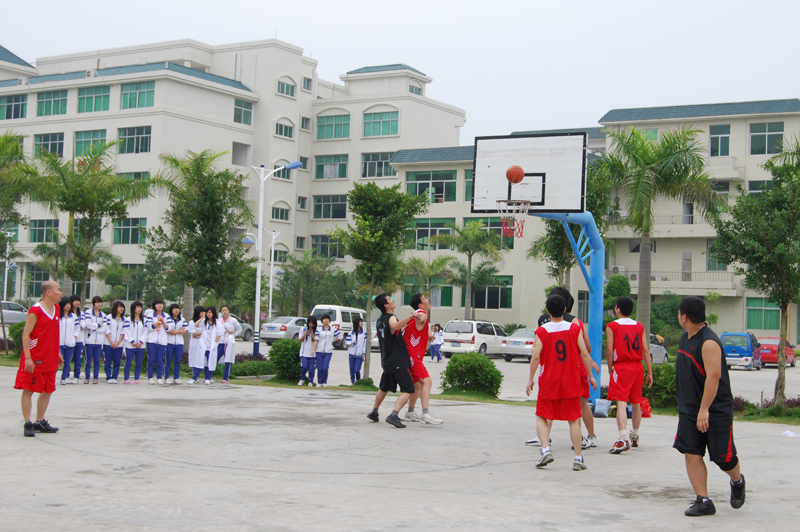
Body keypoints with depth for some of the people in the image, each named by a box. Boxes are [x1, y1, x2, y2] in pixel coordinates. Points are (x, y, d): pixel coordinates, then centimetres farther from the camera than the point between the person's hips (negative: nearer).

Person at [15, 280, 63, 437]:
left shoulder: (56, 309, 9)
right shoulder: (35, 311, -15)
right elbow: (25, 334, -16)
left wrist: (57, 352, 19)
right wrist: (27, 357, -22)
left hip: (50, 359, 8)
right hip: (34, 359, -8)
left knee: (48, 391, 13)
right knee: (28, 390, -3)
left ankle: (40, 422, 23)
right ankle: (28, 424, 1)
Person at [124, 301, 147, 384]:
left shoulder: (144, 320, 11)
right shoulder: (128, 319, 3)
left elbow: (145, 332, 5)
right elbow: (127, 332, -2)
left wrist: (141, 341, -6)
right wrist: (132, 341, -10)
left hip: (140, 345, 2)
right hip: (130, 345, -2)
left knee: (139, 363, 3)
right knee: (128, 362, -3)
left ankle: (136, 379, 9)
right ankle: (126, 379, 3)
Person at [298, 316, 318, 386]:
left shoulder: (316, 331, 5)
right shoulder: (303, 329, 6)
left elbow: (315, 341, -3)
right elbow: (300, 340, 7)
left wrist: (312, 333, -14)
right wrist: (305, 334, -9)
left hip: (312, 353, 0)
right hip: (304, 352, 0)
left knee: (311, 368, -2)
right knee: (304, 367, -10)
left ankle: (310, 381, 12)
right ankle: (302, 379, 13)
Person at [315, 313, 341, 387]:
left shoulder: (333, 330, 6)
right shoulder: (319, 329, 4)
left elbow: (340, 336, 17)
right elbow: (316, 340, 0)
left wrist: (332, 341, 7)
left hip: (328, 352, 0)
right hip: (319, 351, 0)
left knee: (325, 368, -10)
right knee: (319, 368, -1)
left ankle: (324, 382, 7)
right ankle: (319, 382, 13)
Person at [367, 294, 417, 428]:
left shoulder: (379, 320, 14)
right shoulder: (391, 318, -14)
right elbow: (395, 326, -40)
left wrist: (403, 327, 36)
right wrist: (409, 317, -47)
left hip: (386, 360, 9)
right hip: (397, 360, -9)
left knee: (384, 388, 26)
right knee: (408, 390, -10)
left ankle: (374, 413, 36)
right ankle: (393, 415, -22)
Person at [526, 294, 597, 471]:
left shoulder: (542, 331, -6)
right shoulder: (575, 328, -1)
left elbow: (536, 356, -12)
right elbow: (584, 353, -4)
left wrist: (531, 379, -3)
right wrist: (590, 376, 5)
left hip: (548, 383, -1)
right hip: (571, 382, 1)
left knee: (542, 417, 11)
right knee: (574, 420, 8)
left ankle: (545, 449, -9)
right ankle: (578, 458, 6)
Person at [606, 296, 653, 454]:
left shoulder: (612, 326, -4)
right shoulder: (639, 326, 9)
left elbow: (609, 350, -8)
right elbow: (646, 350, 6)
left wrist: (610, 369, 4)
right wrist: (650, 372, 9)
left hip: (621, 367, -5)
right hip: (637, 367, 5)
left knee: (621, 403, -13)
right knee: (636, 403, 18)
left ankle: (623, 439, -27)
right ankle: (635, 437, 33)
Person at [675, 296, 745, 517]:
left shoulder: (709, 342, -21)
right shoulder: (686, 337, 8)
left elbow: (714, 376, -28)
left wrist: (704, 409, -30)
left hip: (716, 409, -8)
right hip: (689, 409, 8)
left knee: (723, 457, 3)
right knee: (691, 453, -2)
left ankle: (737, 482, 34)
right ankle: (703, 501, 3)